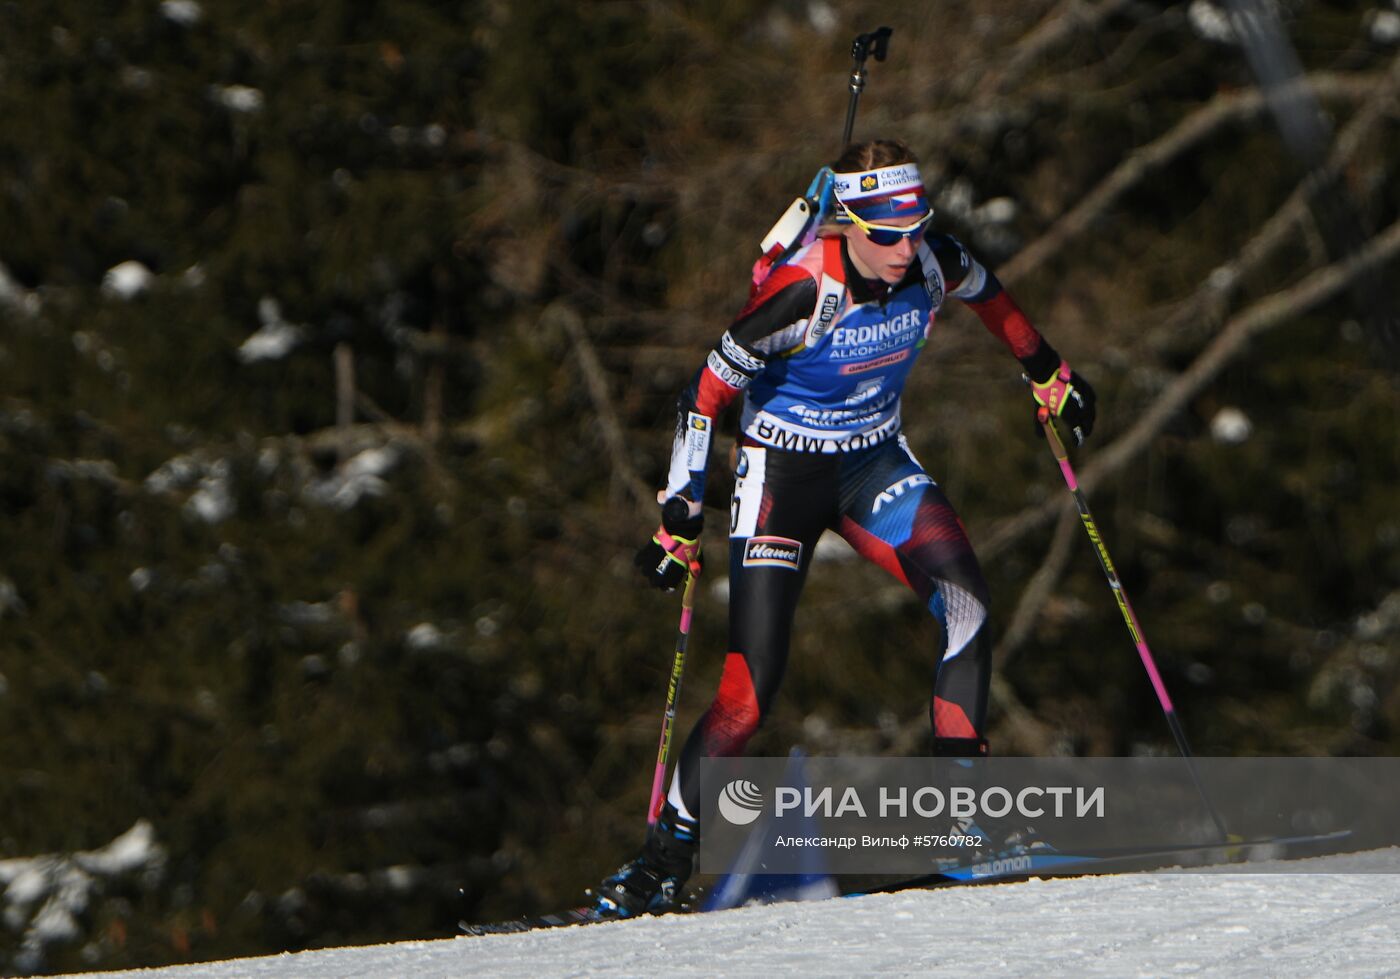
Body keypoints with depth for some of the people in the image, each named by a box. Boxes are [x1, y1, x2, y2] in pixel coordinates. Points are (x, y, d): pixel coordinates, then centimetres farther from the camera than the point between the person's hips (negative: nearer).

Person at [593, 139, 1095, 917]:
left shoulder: (934, 263, -14)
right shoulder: (803, 292, -28)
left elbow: (989, 293, 12)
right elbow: (709, 392, -18)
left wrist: (1049, 373, 24)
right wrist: (682, 517, -18)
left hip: (876, 461, 5)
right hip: (783, 472, -4)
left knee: (964, 599, -22)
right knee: (753, 688, -12)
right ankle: (665, 862, 0)